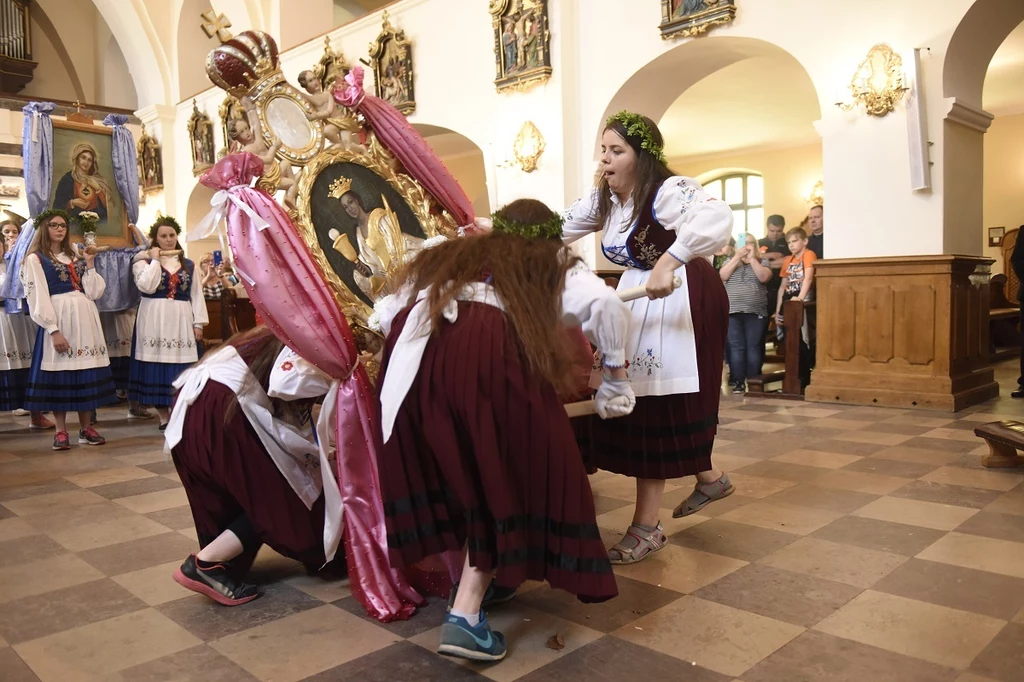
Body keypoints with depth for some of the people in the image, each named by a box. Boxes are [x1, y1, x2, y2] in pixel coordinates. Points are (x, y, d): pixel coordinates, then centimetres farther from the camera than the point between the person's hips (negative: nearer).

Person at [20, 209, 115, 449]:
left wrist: (89, 265, 1)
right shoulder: (35, 259, 2)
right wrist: (53, 330, -17)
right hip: (58, 319, -5)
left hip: (85, 318, 5)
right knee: (59, 373, -3)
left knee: (86, 372, 4)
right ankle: (61, 431, 6)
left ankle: (86, 428, 11)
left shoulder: (75, 257, 20)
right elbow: (38, 298, -8)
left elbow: (93, 292, 10)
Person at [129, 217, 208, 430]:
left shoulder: (188, 265, 14)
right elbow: (147, 286, -14)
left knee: (182, 367, -1)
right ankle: (163, 416, 6)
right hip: (154, 321, -2)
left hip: (181, 320, 2)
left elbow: (196, 295, 10)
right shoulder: (143, 261, 4)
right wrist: (154, 259, -7)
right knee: (157, 362, -2)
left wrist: (198, 323, 2)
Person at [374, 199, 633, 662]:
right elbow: (606, 305, 6)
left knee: (444, 468, 21)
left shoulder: (449, 256, 36)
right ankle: (465, 614, 2)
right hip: (490, 352, -4)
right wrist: (615, 370, 19)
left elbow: (388, 315, 27)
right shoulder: (553, 266, 25)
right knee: (503, 473, 9)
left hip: (417, 351, 5)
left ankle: (466, 582, 34)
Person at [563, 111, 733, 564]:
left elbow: (718, 218, -39)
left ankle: (646, 527, 3)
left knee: (659, 406, -7)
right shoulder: (604, 199, 4)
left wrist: (667, 263, -46)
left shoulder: (668, 191, -22)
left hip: (682, 300, -8)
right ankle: (708, 477, 34)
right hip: (639, 298, 9)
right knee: (637, 401, 11)